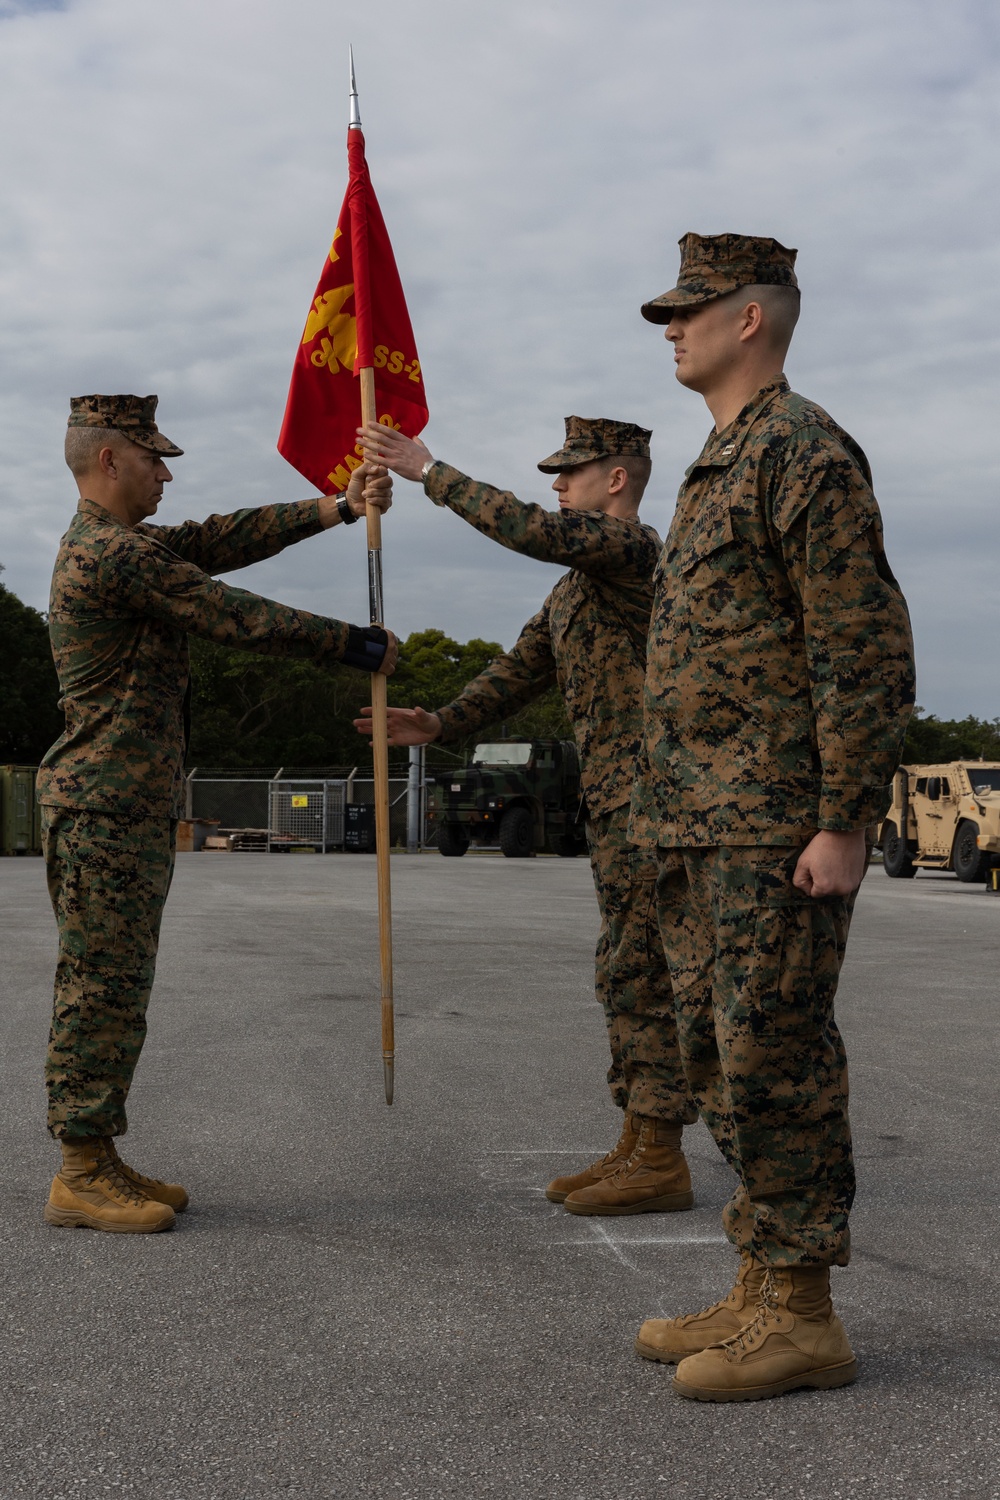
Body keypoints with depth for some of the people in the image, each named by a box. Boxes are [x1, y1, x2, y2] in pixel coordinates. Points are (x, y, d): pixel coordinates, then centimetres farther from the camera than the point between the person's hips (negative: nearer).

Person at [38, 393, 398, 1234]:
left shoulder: (122, 546, 19)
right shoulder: (114, 552, -15)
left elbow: (227, 539, 12)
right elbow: (241, 620, -15)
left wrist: (340, 508, 6)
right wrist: (364, 646, -6)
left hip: (126, 808, 10)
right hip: (109, 807, -10)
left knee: (110, 988, 12)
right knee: (103, 986, -6)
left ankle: (98, 1161, 18)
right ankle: (81, 1177, 0)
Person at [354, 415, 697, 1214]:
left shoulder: (633, 546, -11)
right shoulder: (581, 577, 21)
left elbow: (533, 530, -26)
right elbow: (526, 667, 18)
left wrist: (427, 470, -20)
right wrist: (442, 724, 7)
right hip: (619, 796, 10)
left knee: (643, 970, -8)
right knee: (627, 974, 11)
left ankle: (662, 1163, -2)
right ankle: (636, 1147, 17)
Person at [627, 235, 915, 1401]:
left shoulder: (804, 453, -10)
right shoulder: (721, 467, 21)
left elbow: (867, 648, -17)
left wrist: (844, 823, -21)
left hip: (781, 824, -10)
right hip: (706, 823, 10)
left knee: (775, 1058, -5)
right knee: (721, 1055, 11)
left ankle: (800, 1316, 5)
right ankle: (761, 1292, 21)